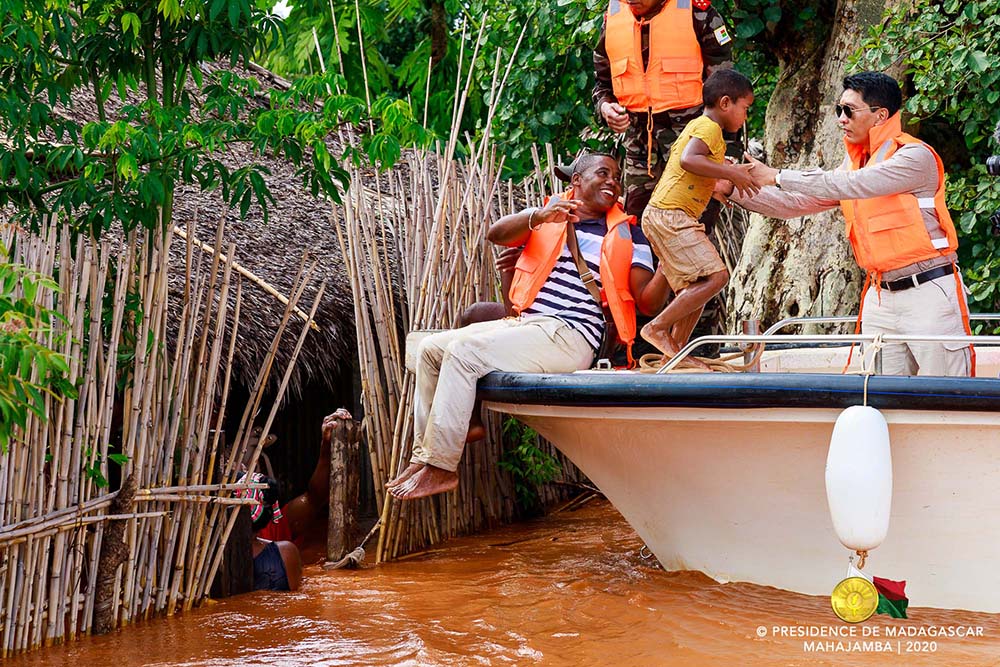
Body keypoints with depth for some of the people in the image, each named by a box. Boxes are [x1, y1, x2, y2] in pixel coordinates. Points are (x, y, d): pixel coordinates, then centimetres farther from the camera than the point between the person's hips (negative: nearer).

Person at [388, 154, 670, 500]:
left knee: (464, 351, -24)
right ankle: (424, 455, 1)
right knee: (431, 348, -3)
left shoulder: (627, 234, 9)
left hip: (570, 337, -6)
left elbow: (648, 302, -1)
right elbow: (496, 234, -4)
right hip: (523, 323, 6)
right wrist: (538, 217, -23)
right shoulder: (547, 213, 16)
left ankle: (440, 468, -23)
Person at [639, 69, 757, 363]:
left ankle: (676, 351, 12)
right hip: (670, 215, -11)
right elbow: (688, 160, -25)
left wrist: (729, 171, 22)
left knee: (694, 288, 12)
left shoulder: (697, 126, 24)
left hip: (660, 217, 11)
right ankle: (657, 328, -14)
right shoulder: (708, 126, -8)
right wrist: (731, 173, -19)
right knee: (716, 276, -17)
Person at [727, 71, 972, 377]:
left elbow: (849, 185, -20)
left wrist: (777, 177, -18)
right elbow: (801, 202, 16)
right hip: (880, 297, 7)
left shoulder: (915, 156, -10)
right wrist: (735, 190, 7)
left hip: (929, 292, -7)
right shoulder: (855, 162, 14)